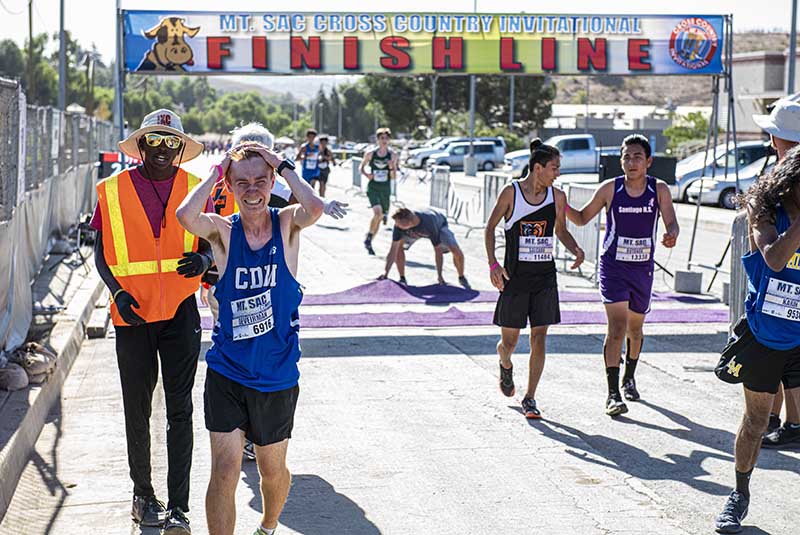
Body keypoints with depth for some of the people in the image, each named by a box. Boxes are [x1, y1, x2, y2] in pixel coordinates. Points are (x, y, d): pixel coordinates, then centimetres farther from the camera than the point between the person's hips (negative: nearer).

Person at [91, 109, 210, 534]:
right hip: (132, 312, 0)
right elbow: (101, 253, 5)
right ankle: (143, 495, 25)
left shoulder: (195, 189, 4)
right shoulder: (112, 190, 1)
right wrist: (117, 292, -11)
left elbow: (210, 244, 9)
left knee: (180, 409, -4)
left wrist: (203, 259, -14)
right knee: (137, 410, 10)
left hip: (180, 310, 0)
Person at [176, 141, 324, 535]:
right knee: (224, 472, -7)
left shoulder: (287, 224, -4)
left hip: (277, 374, 1)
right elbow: (184, 215, -27)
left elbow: (315, 209, -28)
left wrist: (285, 168, -13)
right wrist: (217, 172, -13)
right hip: (226, 372, -1)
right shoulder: (223, 230, -5)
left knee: (272, 469, 18)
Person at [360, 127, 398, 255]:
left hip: (385, 189, 3)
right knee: (377, 213, -23)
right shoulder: (370, 154, -3)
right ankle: (368, 238, -4)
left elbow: (393, 177, 2)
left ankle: (369, 242, 27)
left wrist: (391, 168, -17)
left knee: (380, 217, 10)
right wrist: (366, 174, -9)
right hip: (373, 188, -3)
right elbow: (361, 167, 11)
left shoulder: (393, 156, 0)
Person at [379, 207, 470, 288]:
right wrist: (385, 274, -39)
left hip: (439, 225, -3)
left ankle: (462, 279, 7)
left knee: (456, 251, -21)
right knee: (398, 247, -21)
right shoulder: (398, 226, -38)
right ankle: (402, 279, -1)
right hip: (414, 231, 3)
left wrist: (440, 275, -34)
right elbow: (393, 251, -34)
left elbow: (438, 251, -37)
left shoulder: (429, 224, -46)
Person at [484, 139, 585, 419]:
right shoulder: (511, 193, -7)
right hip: (514, 278, -2)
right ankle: (506, 367, 41)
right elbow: (490, 228, 2)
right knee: (509, 341, 5)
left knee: (539, 340, -4)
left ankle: (529, 399, 5)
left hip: (545, 279, 2)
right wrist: (493, 264, -8)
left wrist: (576, 250, -3)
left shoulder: (557, 196, 2)